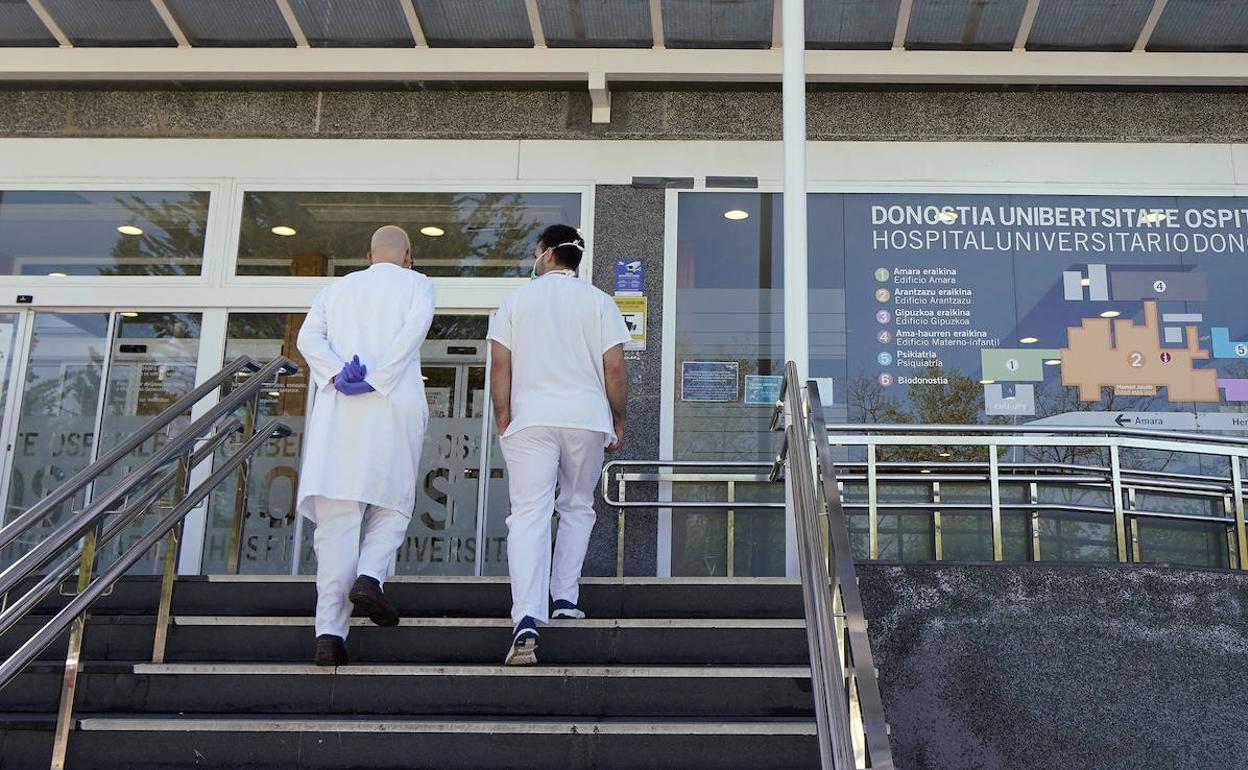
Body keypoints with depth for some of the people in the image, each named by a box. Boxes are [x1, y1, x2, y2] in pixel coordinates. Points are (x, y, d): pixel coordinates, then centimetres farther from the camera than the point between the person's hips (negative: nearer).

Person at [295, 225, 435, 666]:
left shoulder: (335, 290, 22)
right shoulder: (417, 285, 13)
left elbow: (308, 337, 5)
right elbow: (414, 329, -6)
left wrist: (338, 374, -8)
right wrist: (376, 380, -11)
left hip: (336, 407, 2)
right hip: (396, 406, -2)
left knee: (336, 519, -2)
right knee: (393, 506, 13)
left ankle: (330, 631, -8)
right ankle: (369, 576, -13)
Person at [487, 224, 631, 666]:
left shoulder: (516, 301, 7)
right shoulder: (599, 302, 5)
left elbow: (500, 366, 1)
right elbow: (615, 369, -1)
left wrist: (503, 420, 5)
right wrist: (619, 421, 9)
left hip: (530, 418, -1)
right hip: (586, 417, 1)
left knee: (528, 515, -6)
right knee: (577, 507, 20)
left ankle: (526, 620, -18)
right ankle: (564, 598, 20)